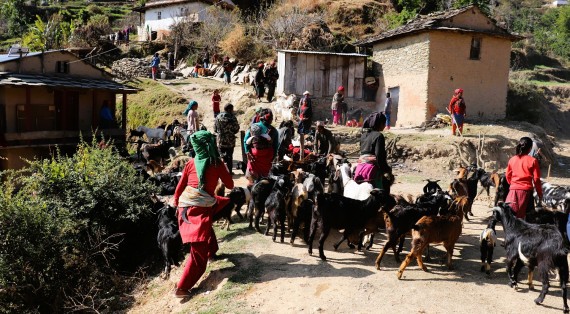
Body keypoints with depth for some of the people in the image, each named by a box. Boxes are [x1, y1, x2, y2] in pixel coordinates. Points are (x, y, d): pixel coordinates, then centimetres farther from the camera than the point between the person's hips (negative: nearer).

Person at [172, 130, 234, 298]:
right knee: (198, 250, -4)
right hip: (203, 207, -5)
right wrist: (222, 170, 27)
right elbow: (230, 185, 10)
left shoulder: (191, 163, 7)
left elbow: (180, 187, 15)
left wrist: (175, 202, 30)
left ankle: (211, 251, 50)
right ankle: (182, 287, -8)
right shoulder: (217, 164, -1)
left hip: (185, 206, 5)